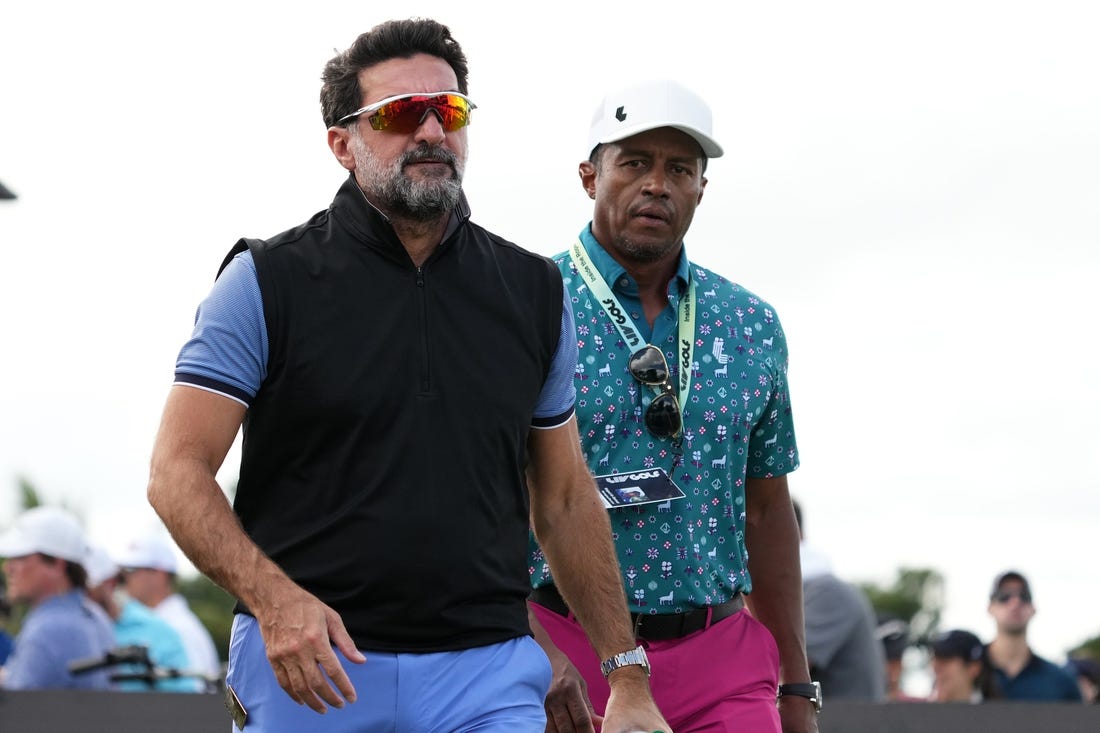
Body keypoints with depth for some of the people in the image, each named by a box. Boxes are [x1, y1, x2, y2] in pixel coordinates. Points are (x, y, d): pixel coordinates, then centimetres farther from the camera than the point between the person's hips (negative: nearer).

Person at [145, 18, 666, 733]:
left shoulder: (535, 291, 12)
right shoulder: (268, 281, 0)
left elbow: (564, 497, 17)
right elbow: (178, 471, -5)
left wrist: (629, 675, 12)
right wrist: (273, 598, -21)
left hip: (488, 673, 2)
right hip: (311, 672, -2)